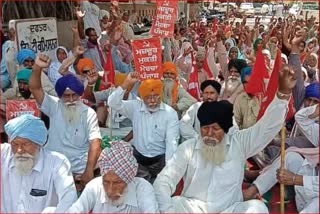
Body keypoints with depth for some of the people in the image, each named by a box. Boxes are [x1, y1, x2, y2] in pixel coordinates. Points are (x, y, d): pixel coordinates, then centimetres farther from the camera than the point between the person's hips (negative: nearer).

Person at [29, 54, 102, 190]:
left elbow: (95, 143, -16)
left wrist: (89, 171, -29)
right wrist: (37, 68, -35)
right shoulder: (54, 106, -1)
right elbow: (34, 89, -15)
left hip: (80, 169, -1)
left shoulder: (89, 113, -6)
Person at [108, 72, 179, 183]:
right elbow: (113, 103, -13)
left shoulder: (170, 113, -7)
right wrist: (127, 83, -23)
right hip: (138, 156, 1)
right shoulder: (135, 107, -1)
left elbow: (171, 141, -13)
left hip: (160, 157, -1)